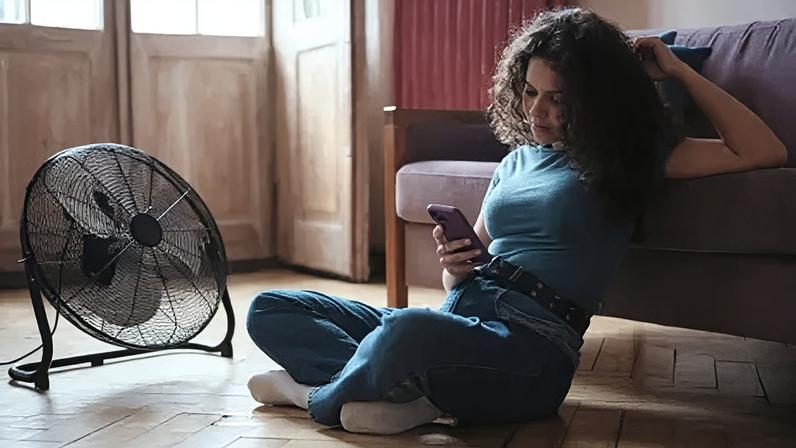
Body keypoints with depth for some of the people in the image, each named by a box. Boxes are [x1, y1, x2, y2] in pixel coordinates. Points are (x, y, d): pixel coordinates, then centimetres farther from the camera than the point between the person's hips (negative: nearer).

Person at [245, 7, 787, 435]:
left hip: (532, 347, -7)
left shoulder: (626, 159, 5)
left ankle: (317, 394, -10)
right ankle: (405, 389, -22)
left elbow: (766, 153, -3)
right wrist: (454, 266, -2)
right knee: (270, 309, -1)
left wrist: (678, 71, 3)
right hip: (460, 312, 7)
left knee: (408, 329, -42)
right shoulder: (517, 160, 21)